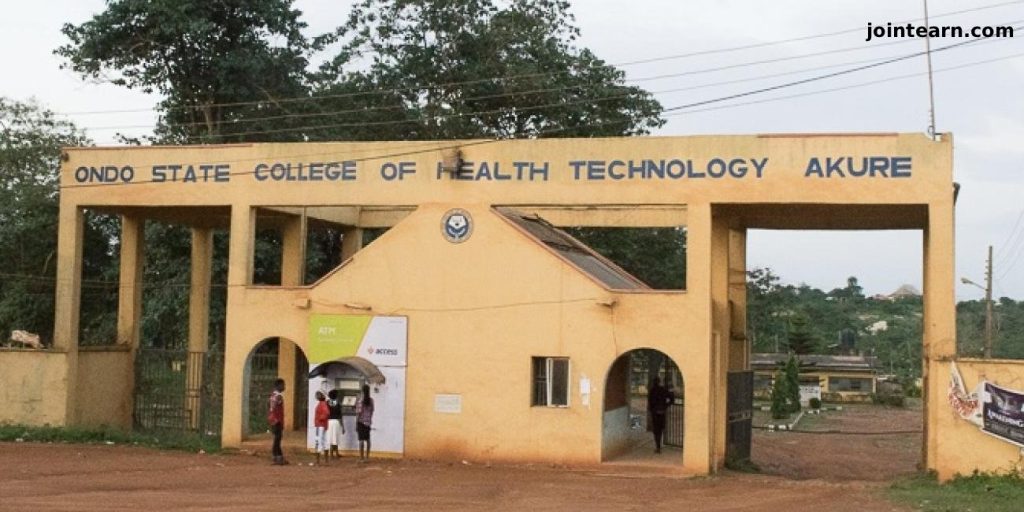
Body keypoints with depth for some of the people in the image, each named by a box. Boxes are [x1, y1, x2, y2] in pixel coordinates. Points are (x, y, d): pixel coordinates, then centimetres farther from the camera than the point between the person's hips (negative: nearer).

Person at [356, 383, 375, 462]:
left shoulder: (360, 401, -15)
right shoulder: (371, 400, 0)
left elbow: (358, 413, -14)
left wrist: (356, 425, -7)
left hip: (361, 422, -5)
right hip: (368, 422, 5)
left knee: (361, 440, -1)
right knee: (367, 439, 15)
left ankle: (361, 457, 2)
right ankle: (367, 456, 21)